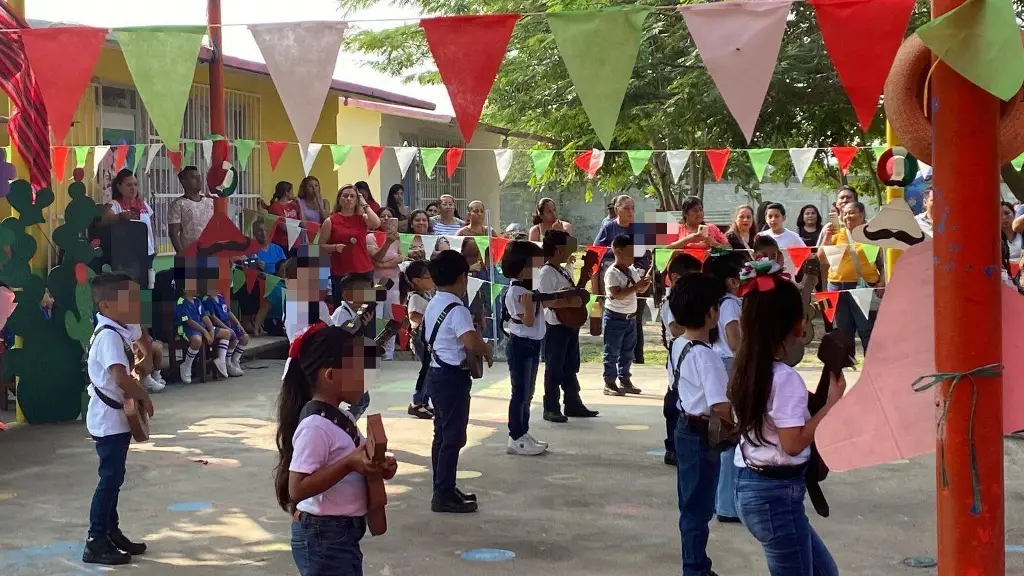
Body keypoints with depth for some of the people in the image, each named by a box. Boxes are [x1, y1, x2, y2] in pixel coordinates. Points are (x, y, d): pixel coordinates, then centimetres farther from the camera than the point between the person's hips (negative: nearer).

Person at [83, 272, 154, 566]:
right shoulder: (109, 336, -22)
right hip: (109, 418, -10)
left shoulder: (116, 332, 9)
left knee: (113, 477, 17)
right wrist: (144, 398, -20)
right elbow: (121, 377, -34)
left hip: (116, 415, 10)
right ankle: (95, 543, 1)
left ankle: (111, 532, 28)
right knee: (110, 478, -5)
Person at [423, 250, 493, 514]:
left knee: (442, 435, 16)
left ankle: (443, 489, 23)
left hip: (436, 373, 10)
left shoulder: (433, 305, 10)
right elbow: (471, 342, -34)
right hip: (452, 378, -10)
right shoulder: (457, 310, -19)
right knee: (454, 438, -3)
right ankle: (444, 496, 1)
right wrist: (488, 351, -15)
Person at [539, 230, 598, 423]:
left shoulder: (563, 270, 14)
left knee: (570, 368, 15)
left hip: (570, 325, 10)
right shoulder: (546, 273, -16)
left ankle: (573, 405, 23)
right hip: (555, 327, -9)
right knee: (554, 370, -2)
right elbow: (548, 301, -25)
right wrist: (571, 302, -26)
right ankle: (551, 409, 5)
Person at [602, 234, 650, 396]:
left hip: (630, 317, 8)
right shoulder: (612, 273, -16)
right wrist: (636, 287, -27)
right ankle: (609, 384, 2)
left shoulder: (632, 270, 8)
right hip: (615, 318, -8)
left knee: (627, 352, 14)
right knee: (612, 352, -2)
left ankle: (625, 380, 23)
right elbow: (617, 294, -27)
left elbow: (640, 290, 17)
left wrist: (646, 283, -5)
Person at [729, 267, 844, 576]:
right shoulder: (785, 378, -20)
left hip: (749, 484, 9)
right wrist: (832, 403, -14)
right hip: (777, 492, -9)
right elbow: (793, 444, -22)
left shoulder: (745, 367, 4)